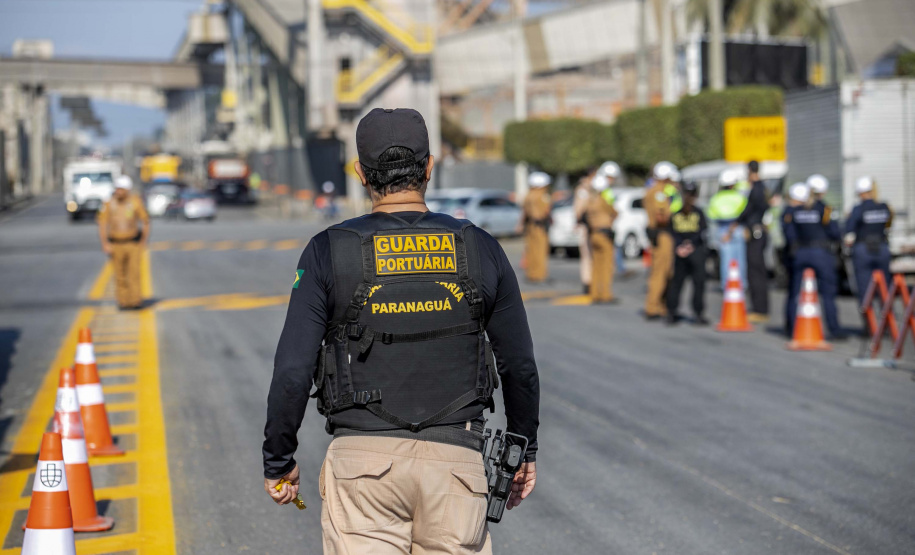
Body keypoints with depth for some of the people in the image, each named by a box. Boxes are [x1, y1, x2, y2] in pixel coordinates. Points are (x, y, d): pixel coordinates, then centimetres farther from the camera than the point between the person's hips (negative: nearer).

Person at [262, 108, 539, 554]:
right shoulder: (480, 250, 2)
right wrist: (525, 449, 22)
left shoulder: (328, 252, -3)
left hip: (362, 459, -1)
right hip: (455, 460, 1)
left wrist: (278, 461, 7)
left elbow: (293, 371, -6)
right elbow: (520, 365, 9)